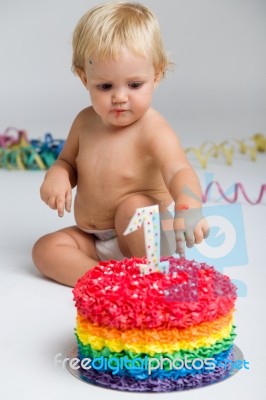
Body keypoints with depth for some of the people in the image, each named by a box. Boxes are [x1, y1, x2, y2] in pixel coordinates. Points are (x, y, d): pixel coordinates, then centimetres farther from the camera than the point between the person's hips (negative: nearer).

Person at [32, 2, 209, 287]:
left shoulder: (153, 130, -21)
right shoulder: (85, 122, -1)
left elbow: (179, 172, -38)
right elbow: (67, 161, 15)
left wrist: (188, 207, -62)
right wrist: (57, 176, -11)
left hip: (145, 237, -6)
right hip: (92, 241, 7)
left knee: (133, 206, -34)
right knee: (45, 249, -10)